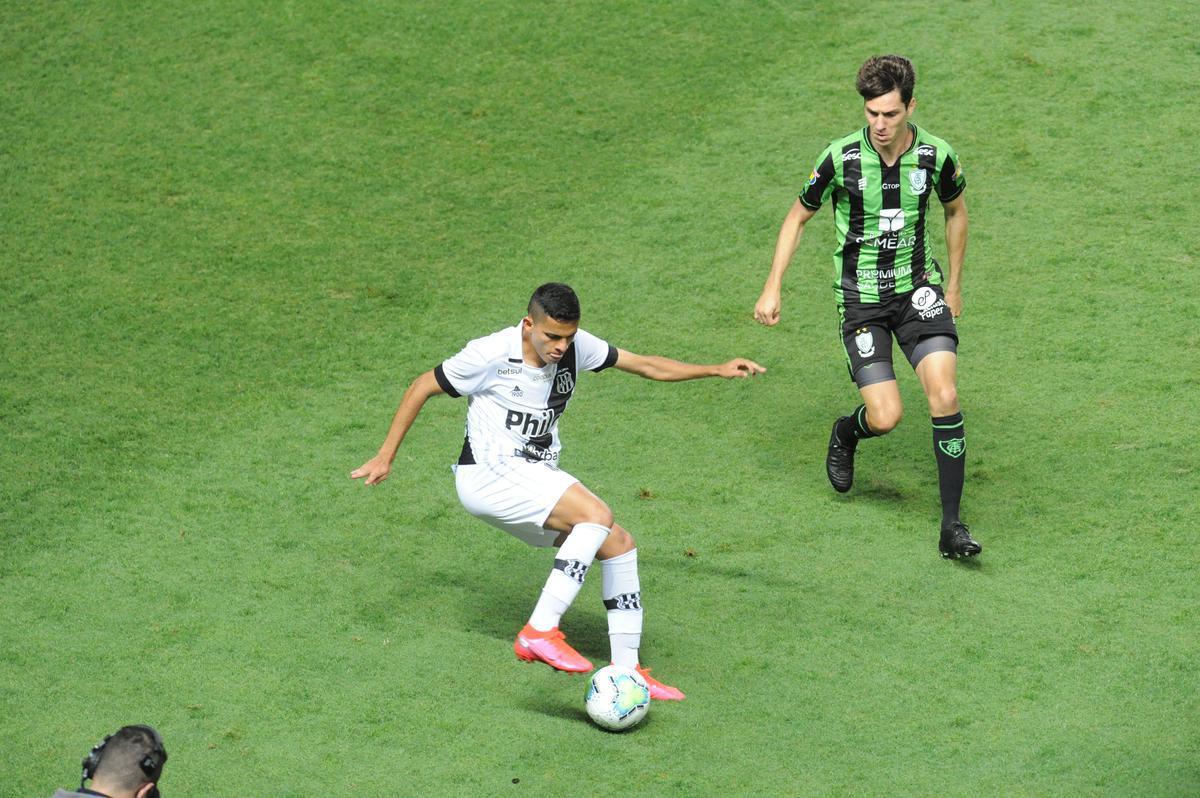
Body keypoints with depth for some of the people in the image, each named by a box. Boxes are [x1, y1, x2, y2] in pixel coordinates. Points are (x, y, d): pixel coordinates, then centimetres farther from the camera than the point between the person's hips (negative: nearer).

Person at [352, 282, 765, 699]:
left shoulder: (576, 347, -1)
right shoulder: (491, 355, -17)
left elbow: (647, 365, 9)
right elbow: (421, 387, -5)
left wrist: (715, 370, 2)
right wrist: (385, 456, -4)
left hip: (537, 477, 8)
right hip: (489, 475, -8)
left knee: (619, 544, -2)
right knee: (596, 515, -27)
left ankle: (627, 671, 4)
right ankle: (539, 632, -30)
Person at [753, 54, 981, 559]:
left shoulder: (935, 155, -7)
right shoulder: (842, 158, -13)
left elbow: (955, 211, 15)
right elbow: (798, 217, 3)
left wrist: (954, 283, 17)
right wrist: (772, 288, -1)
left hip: (918, 288, 2)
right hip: (861, 296, -1)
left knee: (944, 395, -18)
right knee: (886, 416, -10)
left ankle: (951, 525, -11)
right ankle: (846, 433, 30)